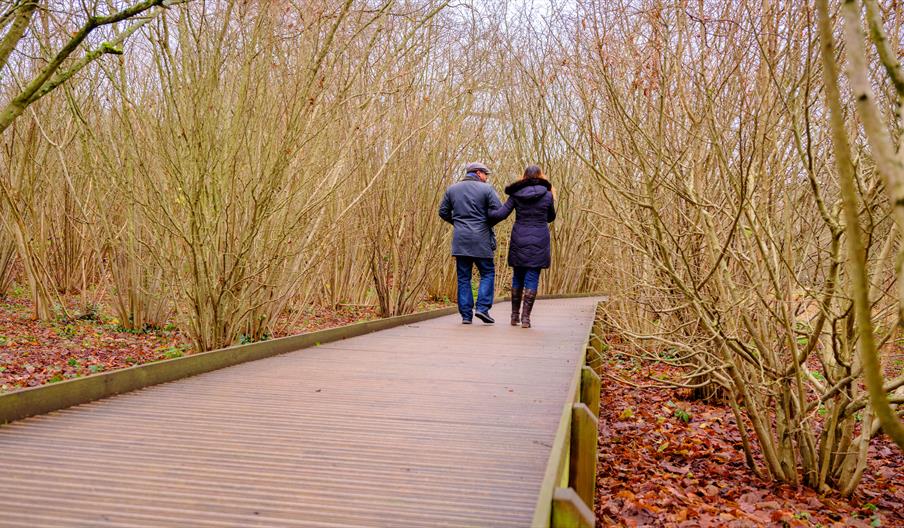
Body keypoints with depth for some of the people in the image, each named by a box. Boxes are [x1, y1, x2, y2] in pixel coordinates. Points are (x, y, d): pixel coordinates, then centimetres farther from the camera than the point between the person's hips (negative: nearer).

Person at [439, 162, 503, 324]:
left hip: (460, 239, 4)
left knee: (463, 277, 7)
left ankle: (466, 315, 6)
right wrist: (487, 222, 9)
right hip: (481, 239, -3)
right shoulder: (486, 189, -3)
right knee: (488, 273, 9)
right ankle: (482, 308, -4)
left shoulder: (452, 189, 9)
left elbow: (443, 212, 13)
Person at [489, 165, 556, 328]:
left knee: (517, 277, 13)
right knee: (532, 278, 1)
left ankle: (515, 315, 17)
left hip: (519, 240, 1)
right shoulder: (547, 195, -1)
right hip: (539, 241, -1)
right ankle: (525, 317, -3)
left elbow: (501, 214, -8)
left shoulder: (516, 194, -1)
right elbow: (551, 217, 13)